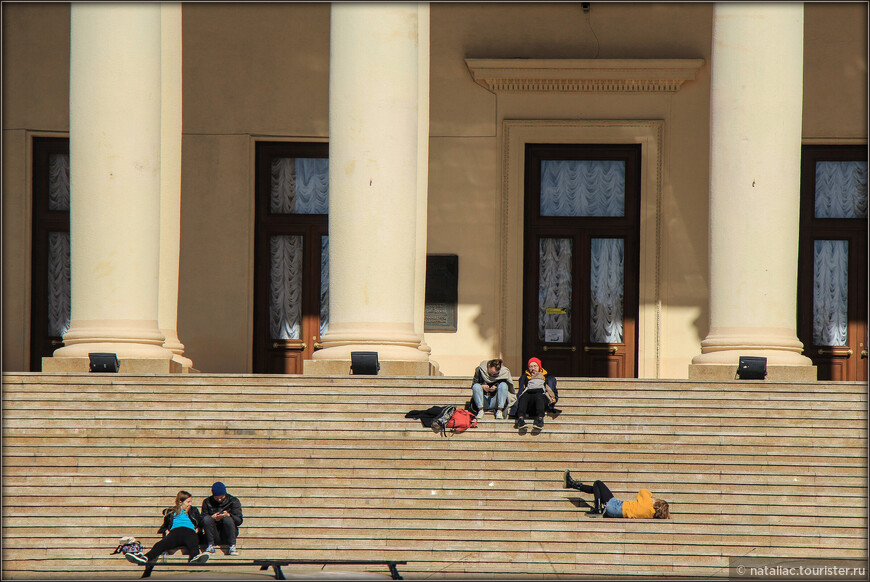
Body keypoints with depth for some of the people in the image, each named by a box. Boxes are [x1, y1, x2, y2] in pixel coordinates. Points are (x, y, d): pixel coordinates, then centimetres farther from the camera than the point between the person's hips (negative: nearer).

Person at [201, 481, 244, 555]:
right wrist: (212, 518, -21)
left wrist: (228, 515, -23)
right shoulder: (207, 502, 6)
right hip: (214, 535, 1)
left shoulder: (234, 501, 2)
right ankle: (210, 546, -23)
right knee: (207, 518, -26)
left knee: (228, 519, -31)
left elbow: (239, 521, -4)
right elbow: (202, 520, 0)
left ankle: (232, 547, -28)